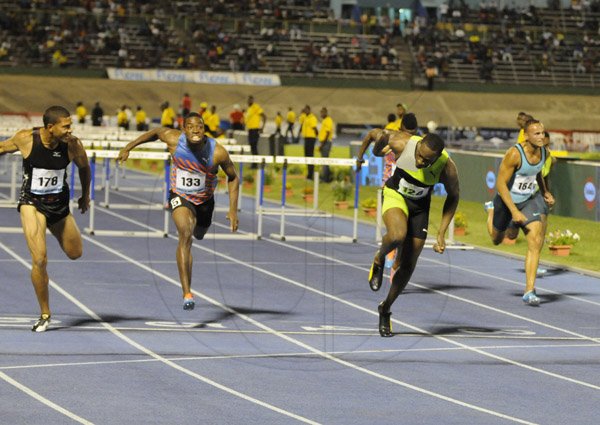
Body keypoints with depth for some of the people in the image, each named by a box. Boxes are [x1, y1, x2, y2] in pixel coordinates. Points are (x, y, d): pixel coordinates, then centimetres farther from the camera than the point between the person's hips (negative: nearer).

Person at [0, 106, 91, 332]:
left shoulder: (73, 145, -15)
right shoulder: (26, 139, -19)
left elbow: (84, 167, 6)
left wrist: (85, 195, 19)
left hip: (59, 203, 3)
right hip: (31, 202, -3)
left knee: (75, 253, 19)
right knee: (39, 260, -18)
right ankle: (45, 315, -1)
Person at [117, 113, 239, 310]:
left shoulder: (218, 152, -27)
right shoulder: (174, 139, -25)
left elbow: (232, 177, -11)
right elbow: (156, 132, -2)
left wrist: (233, 209, -15)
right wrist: (128, 147, -2)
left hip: (205, 200, 2)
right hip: (180, 197, -2)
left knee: (198, 234, 28)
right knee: (185, 235, -27)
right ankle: (187, 293, -30)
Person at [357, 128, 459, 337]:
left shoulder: (447, 169, -27)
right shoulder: (401, 143, -30)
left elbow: (453, 196, -7)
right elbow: (375, 133, -9)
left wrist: (441, 234, -9)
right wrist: (360, 157, 9)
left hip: (420, 207, 2)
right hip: (395, 195, -2)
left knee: (408, 266, 3)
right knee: (397, 236, -35)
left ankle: (385, 309, 25)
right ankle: (379, 260, -1)